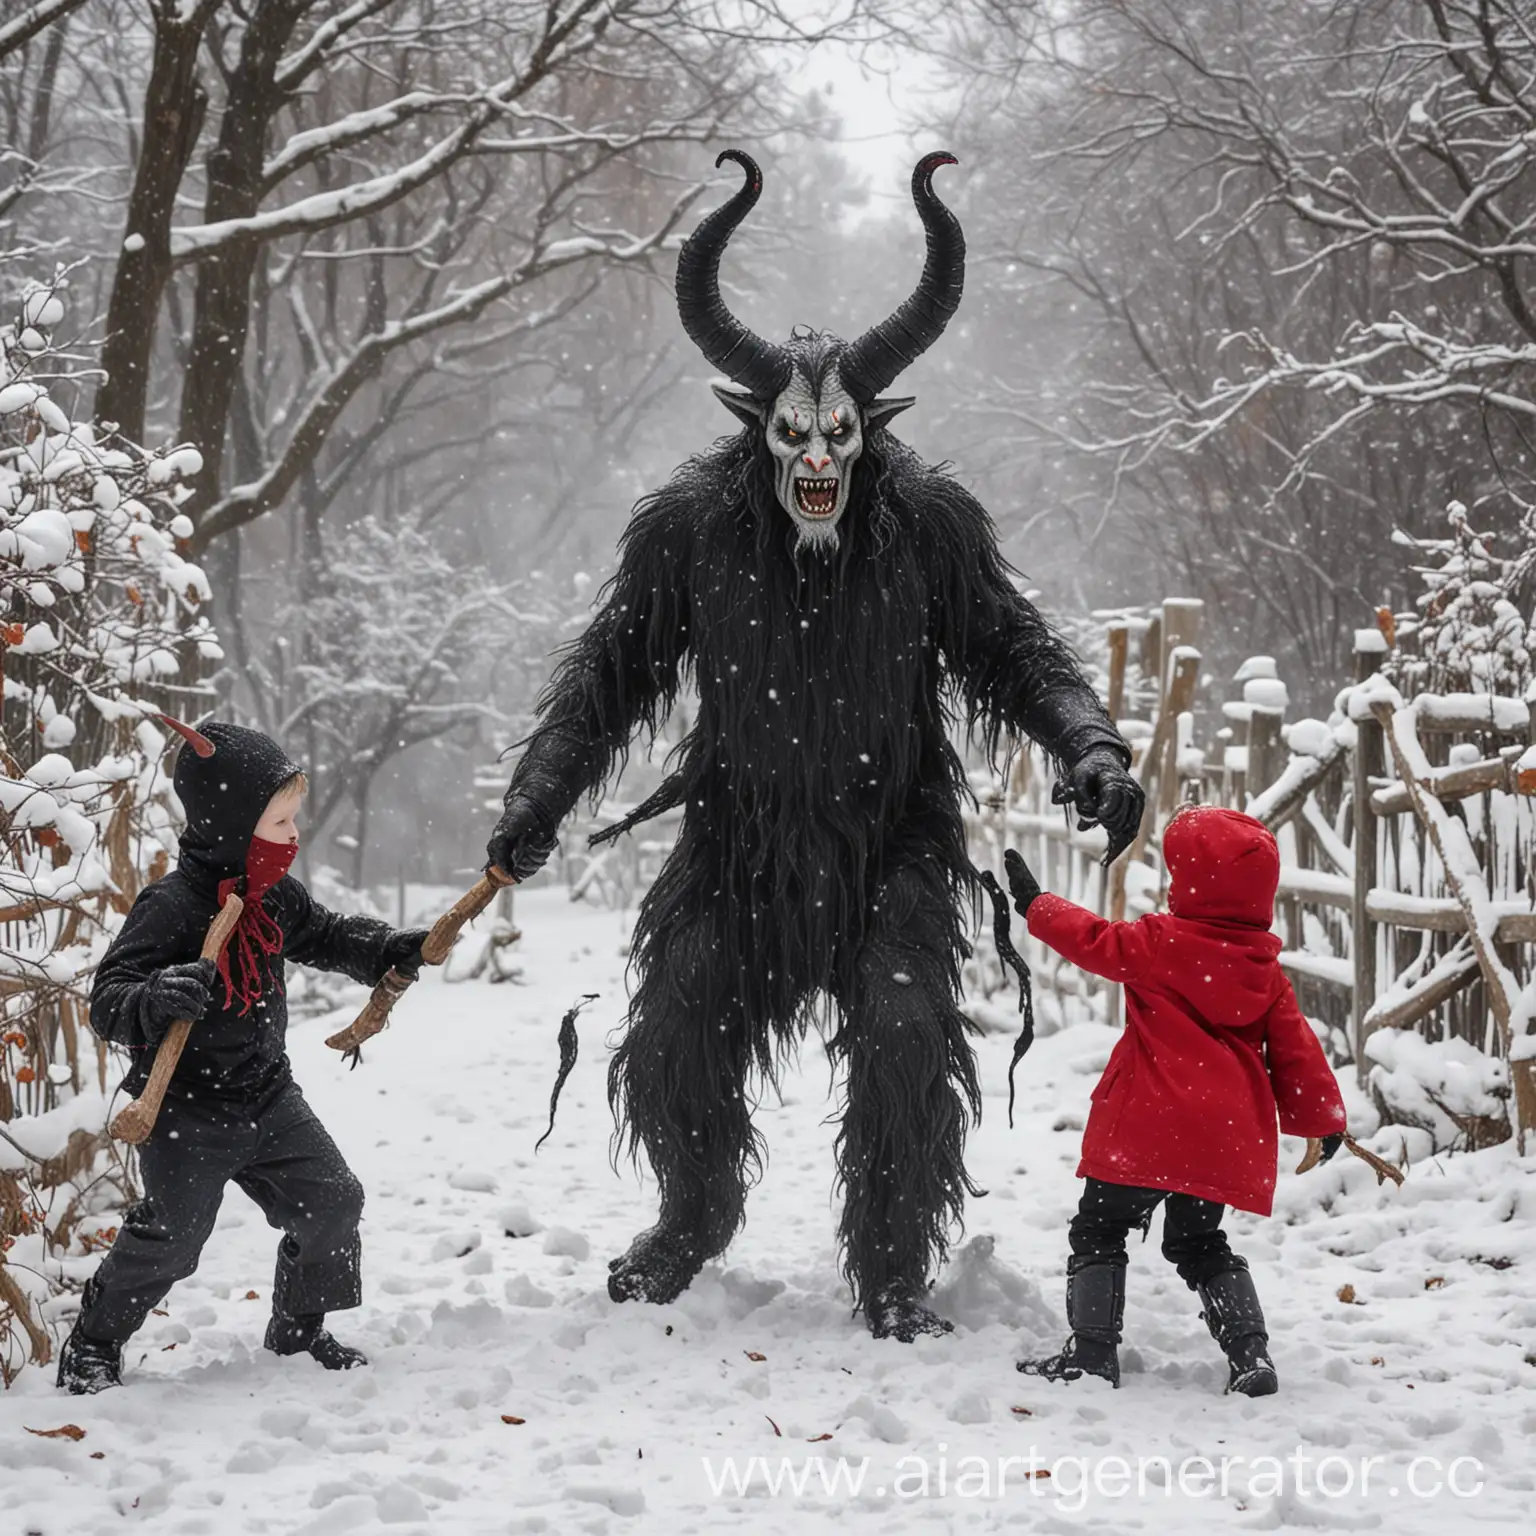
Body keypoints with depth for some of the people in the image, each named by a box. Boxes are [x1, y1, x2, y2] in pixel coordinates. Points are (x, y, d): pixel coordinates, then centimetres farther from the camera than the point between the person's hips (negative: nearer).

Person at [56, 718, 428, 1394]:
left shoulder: (276, 894, 3)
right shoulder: (171, 906, -22)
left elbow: (327, 936, 22)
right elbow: (107, 1001, -24)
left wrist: (395, 950, 7)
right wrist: (157, 999, -45)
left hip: (266, 1094, 7)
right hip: (187, 1107, -7)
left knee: (332, 1200, 6)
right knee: (168, 1236, -8)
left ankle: (298, 1331, 26)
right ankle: (92, 1345, 13)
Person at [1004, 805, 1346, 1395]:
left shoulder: (1160, 943, -7)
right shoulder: (1265, 969, 8)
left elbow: (1095, 941, 3)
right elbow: (1294, 1047, 12)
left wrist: (1035, 903, 18)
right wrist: (1322, 1117, 21)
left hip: (1149, 1126, -6)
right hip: (1227, 1139, 6)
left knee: (1099, 1230, 8)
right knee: (1200, 1244, 19)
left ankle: (1092, 1348, 1)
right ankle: (1251, 1353, 5)